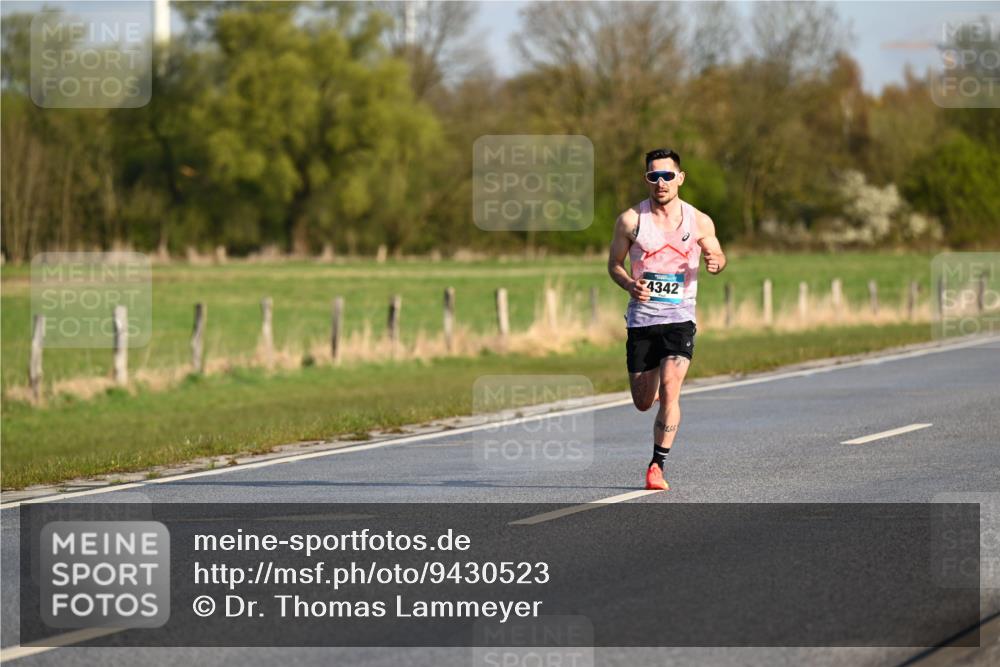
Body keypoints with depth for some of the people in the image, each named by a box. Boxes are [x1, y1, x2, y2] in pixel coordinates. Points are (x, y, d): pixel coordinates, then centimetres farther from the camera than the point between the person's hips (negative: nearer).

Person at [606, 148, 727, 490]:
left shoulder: (699, 222, 0)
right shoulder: (630, 220, -2)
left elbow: (716, 255, 16)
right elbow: (614, 264, 7)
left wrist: (716, 262, -9)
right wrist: (630, 285, -14)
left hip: (680, 317, -1)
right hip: (641, 318, 1)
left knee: (669, 392, -20)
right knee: (643, 402, 8)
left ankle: (658, 466, -13)